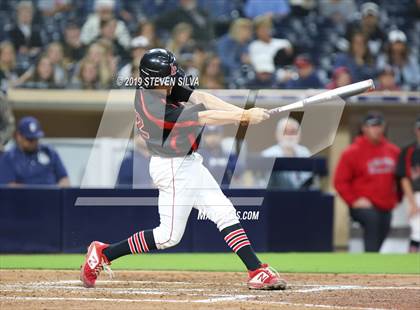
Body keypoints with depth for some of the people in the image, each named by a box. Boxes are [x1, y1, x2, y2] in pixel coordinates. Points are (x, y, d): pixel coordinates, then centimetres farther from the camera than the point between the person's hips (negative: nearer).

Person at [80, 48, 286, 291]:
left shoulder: (154, 88, -3)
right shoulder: (155, 109, -29)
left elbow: (199, 97, -9)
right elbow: (205, 117, -28)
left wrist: (242, 111, -17)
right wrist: (245, 116, -25)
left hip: (189, 163, 10)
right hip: (174, 170, -10)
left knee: (225, 214, 5)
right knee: (169, 236, 0)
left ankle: (257, 272, 4)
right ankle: (103, 254, 12)